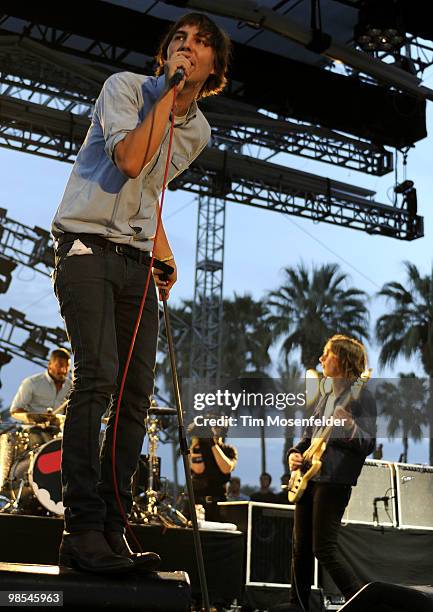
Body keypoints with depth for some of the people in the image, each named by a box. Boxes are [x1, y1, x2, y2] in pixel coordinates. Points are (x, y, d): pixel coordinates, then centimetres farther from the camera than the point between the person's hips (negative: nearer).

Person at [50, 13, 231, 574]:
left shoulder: (197, 130, 15)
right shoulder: (125, 86, -2)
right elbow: (129, 160, -20)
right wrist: (169, 92, -13)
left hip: (137, 260, 7)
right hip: (87, 247, -6)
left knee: (137, 392, -2)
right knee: (99, 376, -21)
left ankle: (113, 532, 3)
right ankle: (82, 532, -19)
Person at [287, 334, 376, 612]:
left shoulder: (362, 396, -7)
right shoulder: (326, 397, 18)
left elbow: (369, 444, -11)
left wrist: (349, 427, -31)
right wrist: (295, 453, 6)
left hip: (334, 481, -8)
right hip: (308, 477, 8)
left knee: (324, 549, -11)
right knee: (301, 547, 10)